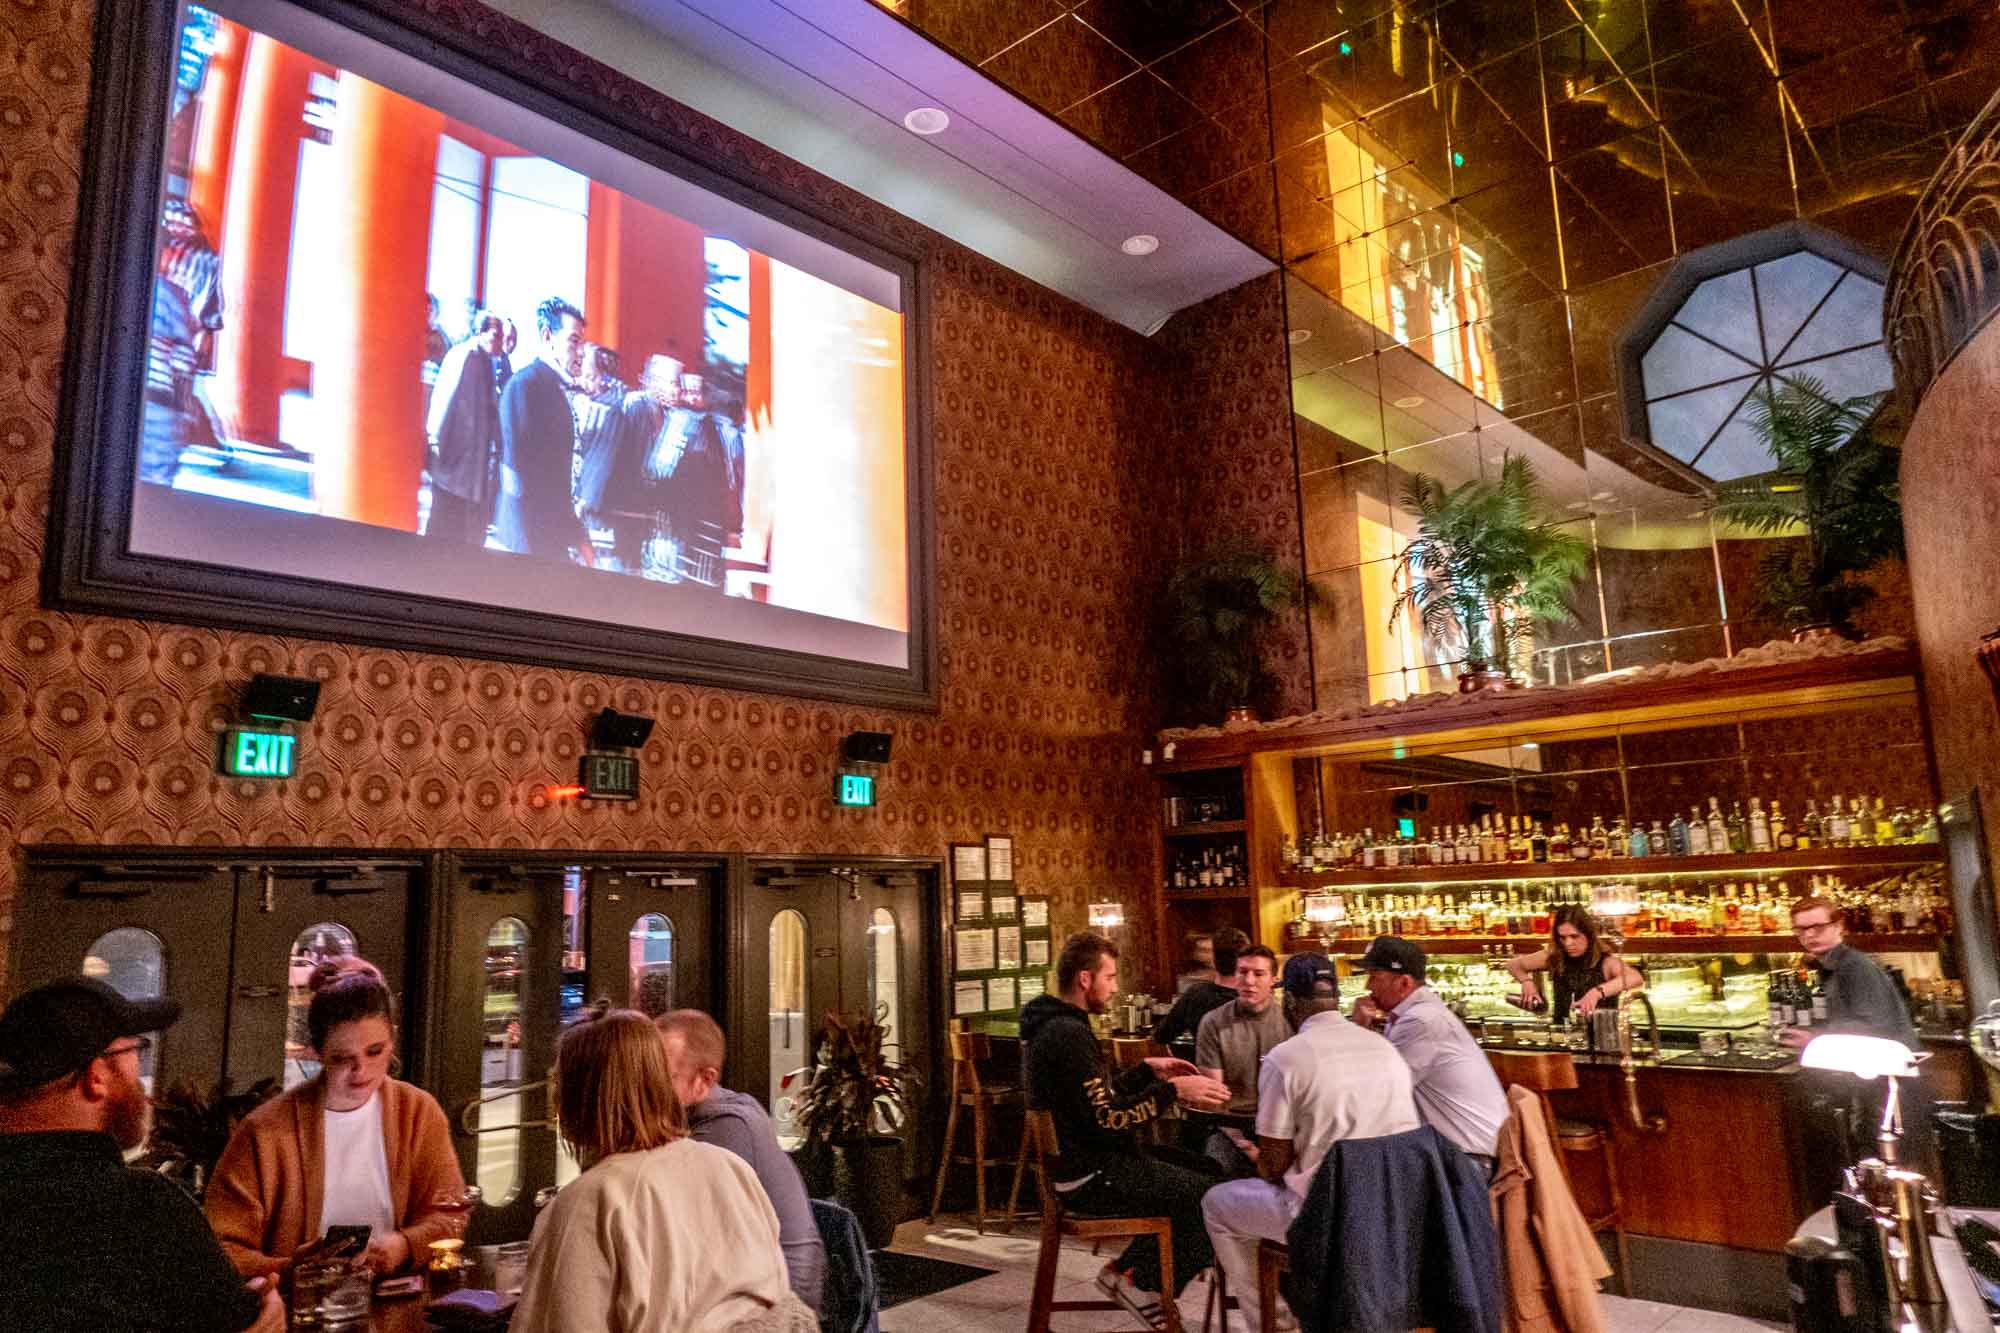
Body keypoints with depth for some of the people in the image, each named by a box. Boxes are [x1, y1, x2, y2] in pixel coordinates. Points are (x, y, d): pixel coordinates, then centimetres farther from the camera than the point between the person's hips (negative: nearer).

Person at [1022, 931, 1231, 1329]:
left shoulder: (1053, 1025, 10)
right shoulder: (1069, 1034, -23)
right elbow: (1106, 1120, -26)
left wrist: (1149, 1070, 11)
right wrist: (1173, 1090, -20)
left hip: (1082, 1160, 11)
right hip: (1091, 1177, -11)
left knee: (1207, 1170, 16)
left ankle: (1131, 1268, 15)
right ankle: (1144, 1282, 5)